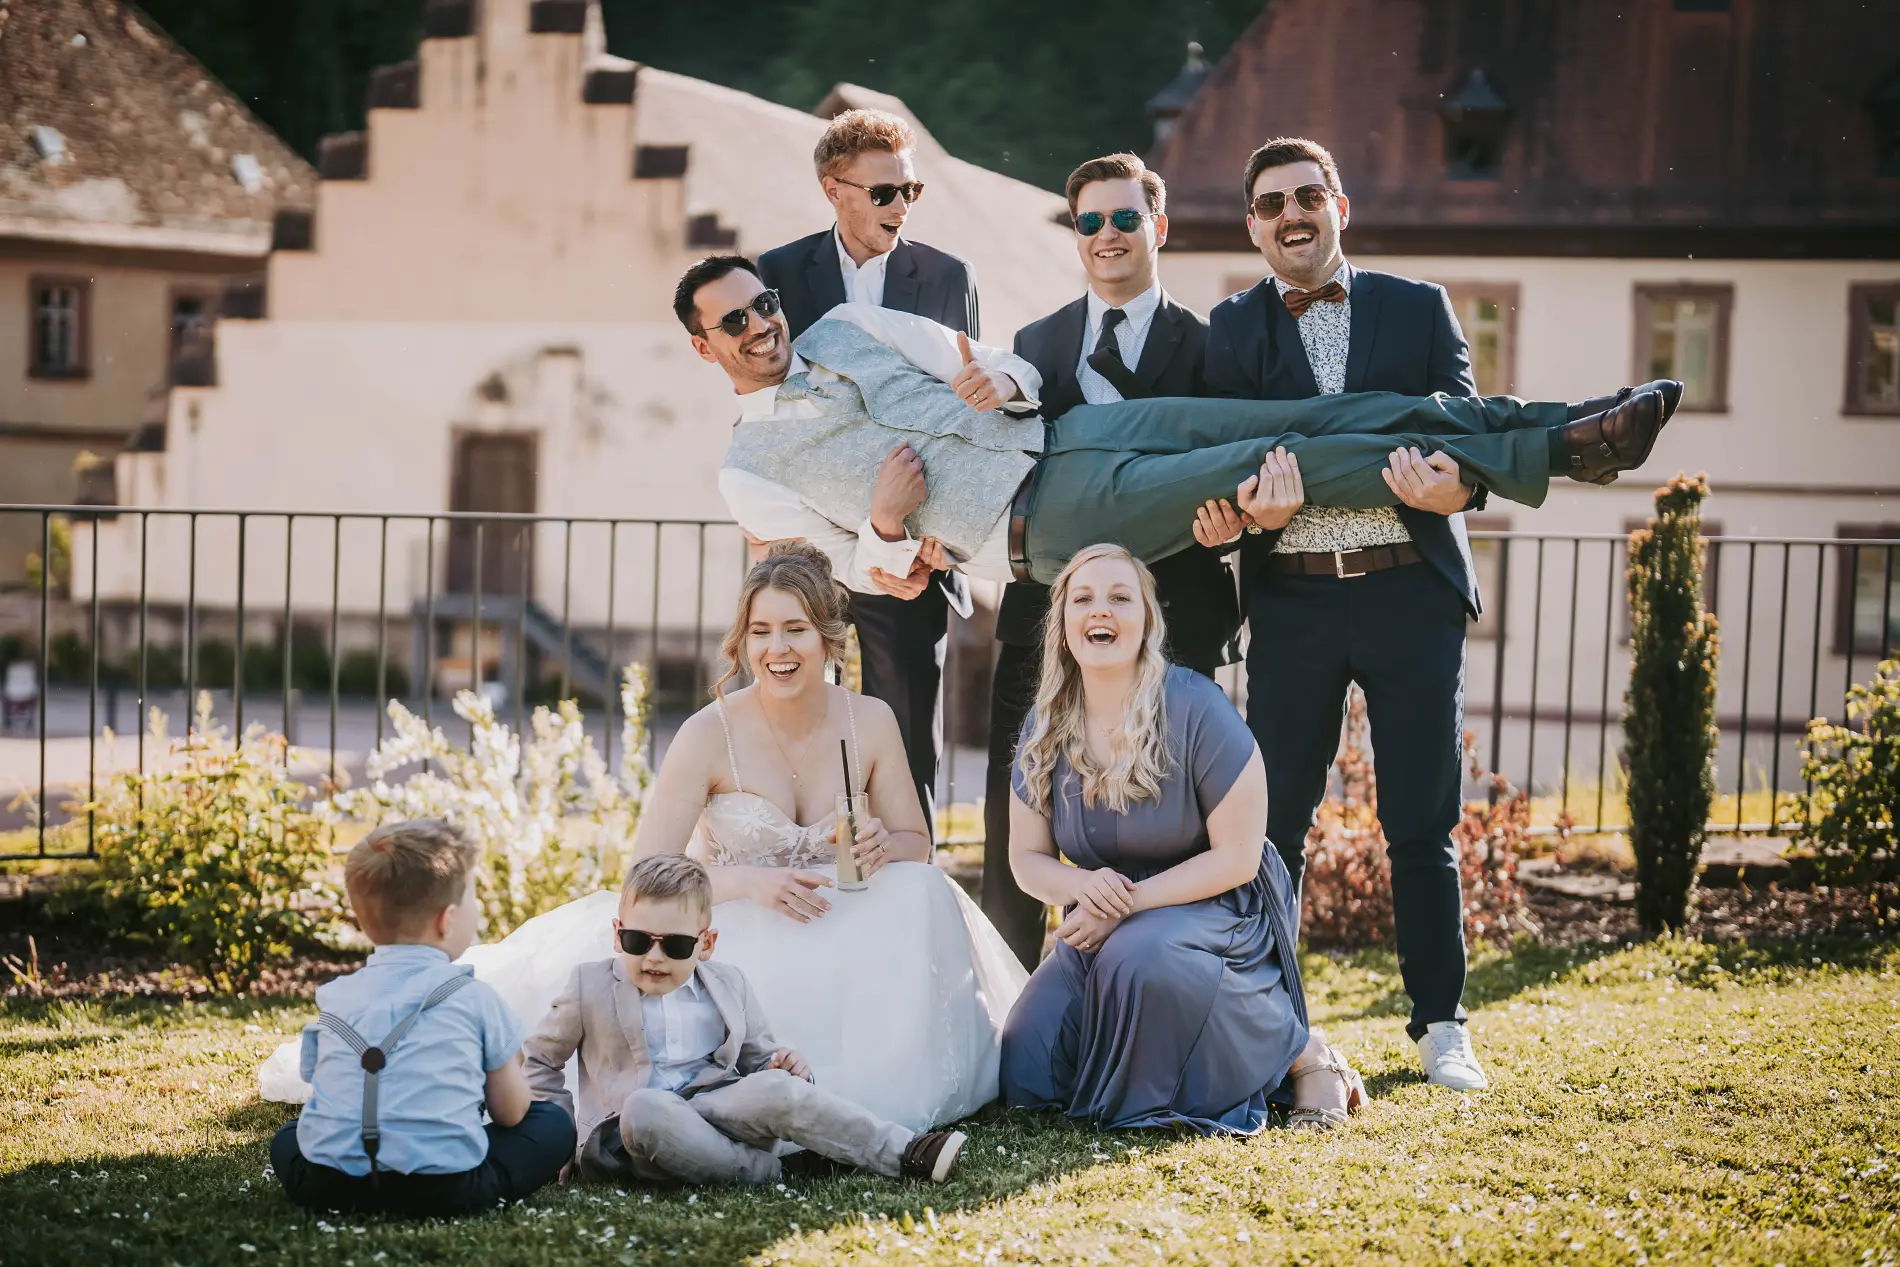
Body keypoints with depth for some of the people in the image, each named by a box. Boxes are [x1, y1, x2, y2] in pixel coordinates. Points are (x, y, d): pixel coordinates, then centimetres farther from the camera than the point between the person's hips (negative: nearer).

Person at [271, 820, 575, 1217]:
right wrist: (513, 1066, 33)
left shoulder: (334, 996, 14)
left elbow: (326, 1094, 18)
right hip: (443, 1192, -3)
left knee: (287, 1138, 36)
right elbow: (510, 1112, 10)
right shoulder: (475, 999, 3)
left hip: (329, 1185, 3)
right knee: (554, 1123, 17)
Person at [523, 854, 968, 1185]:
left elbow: (757, 1058, 22)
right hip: (627, 1135, -2)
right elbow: (539, 1058, 16)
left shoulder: (729, 985, 15)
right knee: (645, 1106, -40)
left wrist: (782, 1066, -2)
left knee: (776, 1088, -29)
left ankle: (905, 1153, -30)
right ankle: (761, 1168, -31)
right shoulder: (591, 986, 7)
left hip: (716, 1108, 2)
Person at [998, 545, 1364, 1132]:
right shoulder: (1045, 729, -2)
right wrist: (1084, 887, -18)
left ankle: (1300, 1052, -16)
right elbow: (1027, 857, 6)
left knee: (1141, 958, -40)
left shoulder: (1194, 709, -18)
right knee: (1026, 1075, -15)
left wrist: (1129, 901, -22)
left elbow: (1237, 858, -16)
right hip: (1109, 929, 5)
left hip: (1221, 910, -5)